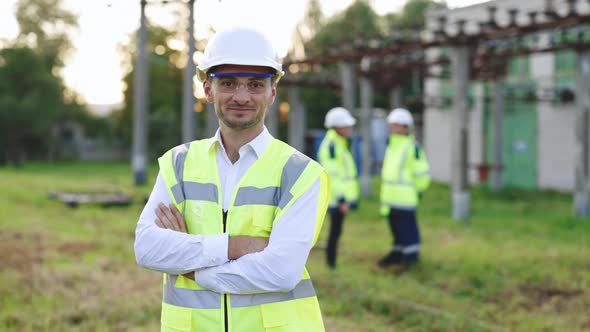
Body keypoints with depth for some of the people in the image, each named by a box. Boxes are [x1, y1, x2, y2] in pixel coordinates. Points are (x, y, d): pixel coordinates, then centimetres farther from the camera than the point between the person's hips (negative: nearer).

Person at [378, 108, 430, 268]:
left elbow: (421, 172, -11)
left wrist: (418, 190, -5)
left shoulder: (412, 147, -13)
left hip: (405, 198, -8)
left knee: (407, 226, -2)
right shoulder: (391, 145, 16)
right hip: (391, 196, 8)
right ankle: (398, 252, 24)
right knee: (396, 226, 15)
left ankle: (411, 254, 6)